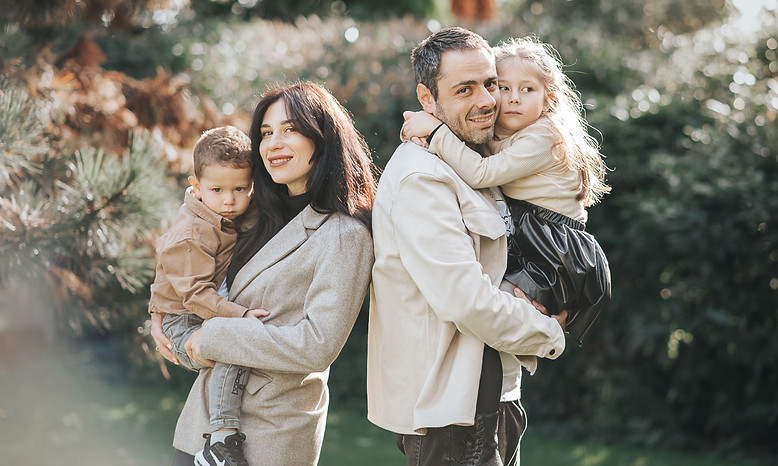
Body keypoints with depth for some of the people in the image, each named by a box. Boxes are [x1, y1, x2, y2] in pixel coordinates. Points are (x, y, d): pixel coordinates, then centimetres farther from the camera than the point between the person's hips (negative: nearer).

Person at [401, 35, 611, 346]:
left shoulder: (544, 137, -15)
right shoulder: (495, 138, 11)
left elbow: (480, 174, -24)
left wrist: (436, 131, -23)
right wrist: (428, 135, -9)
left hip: (557, 262, -9)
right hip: (520, 252, 9)